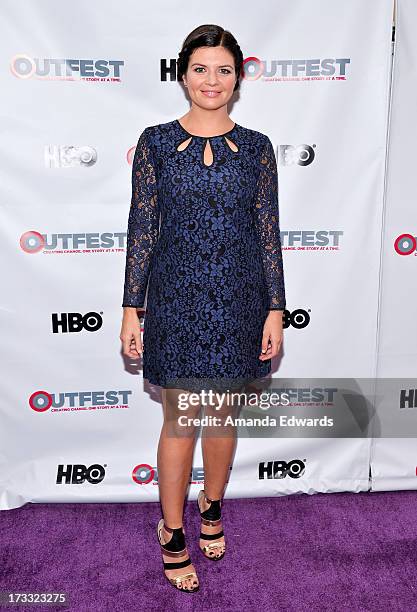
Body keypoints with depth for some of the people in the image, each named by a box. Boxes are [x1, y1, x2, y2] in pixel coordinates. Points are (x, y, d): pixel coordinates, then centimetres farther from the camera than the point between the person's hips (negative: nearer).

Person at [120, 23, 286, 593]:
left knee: (222, 413, 14)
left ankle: (212, 507, 39)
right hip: (176, 297, -1)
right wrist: (131, 308, -4)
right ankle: (173, 534, 26)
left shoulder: (256, 147, 3)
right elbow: (141, 228, -1)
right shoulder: (155, 142, -1)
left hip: (238, 300, 2)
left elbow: (269, 232, 3)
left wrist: (275, 309, 0)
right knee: (180, 420, 6)